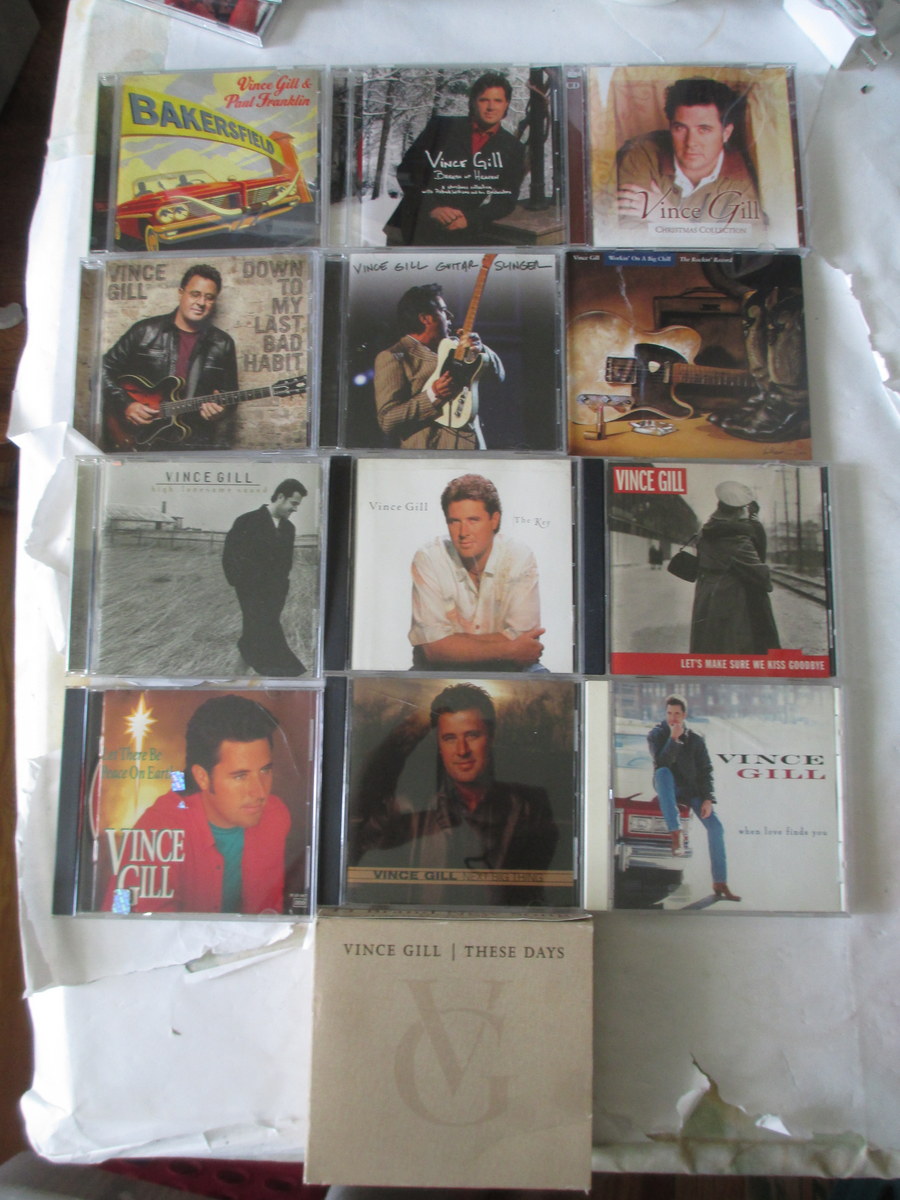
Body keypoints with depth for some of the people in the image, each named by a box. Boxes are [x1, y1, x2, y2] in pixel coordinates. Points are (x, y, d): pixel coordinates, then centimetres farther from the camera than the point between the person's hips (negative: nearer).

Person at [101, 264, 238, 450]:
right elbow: (104, 369, 10)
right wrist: (125, 404, -3)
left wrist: (221, 410, -6)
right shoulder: (145, 331, 6)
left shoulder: (222, 344, 10)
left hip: (193, 441, 2)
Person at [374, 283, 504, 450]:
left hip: (471, 443, 6)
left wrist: (480, 351, -2)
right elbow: (387, 421, -11)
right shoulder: (392, 358, -3)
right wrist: (433, 395, -18)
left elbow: (499, 374, 17)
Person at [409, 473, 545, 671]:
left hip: (504, 668, 0)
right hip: (441, 669, 0)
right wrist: (509, 649, -18)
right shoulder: (427, 559, -10)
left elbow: (520, 636, -14)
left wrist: (454, 641, -16)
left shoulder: (520, 558, -8)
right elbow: (433, 647, -17)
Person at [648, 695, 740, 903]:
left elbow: (705, 771, 1)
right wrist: (674, 739, -27)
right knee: (662, 772, -36)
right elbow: (661, 763, -19)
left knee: (715, 826, -15)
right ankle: (676, 833, -44)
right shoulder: (656, 735, -4)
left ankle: (720, 883, -7)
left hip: (691, 789, 2)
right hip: (668, 790, -2)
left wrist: (707, 799, -11)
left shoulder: (695, 740, 2)